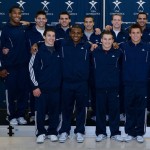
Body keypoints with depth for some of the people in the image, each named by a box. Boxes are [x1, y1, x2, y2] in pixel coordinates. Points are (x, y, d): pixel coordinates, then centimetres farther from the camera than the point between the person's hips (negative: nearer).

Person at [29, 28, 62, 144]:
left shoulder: (58, 52, 9)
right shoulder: (39, 51, -4)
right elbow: (32, 68, -6)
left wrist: (60, 83, 9)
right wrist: (35, 86, -9)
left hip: (56, 88, 3)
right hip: (42, 88, -3)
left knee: (54, 111, 7)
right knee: (41, 111, 3)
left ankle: (52, 132, 22)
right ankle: (41, 132, 19)